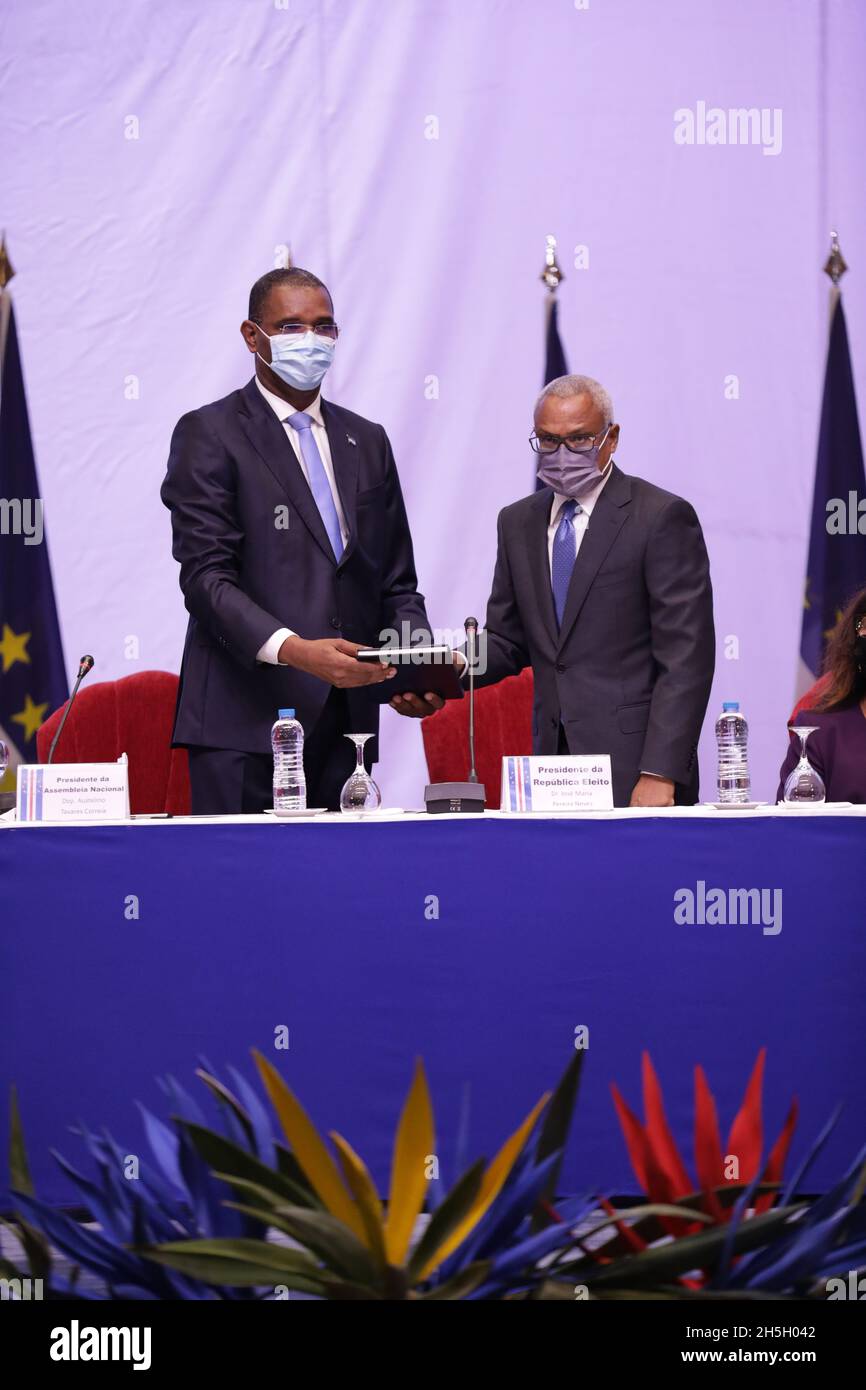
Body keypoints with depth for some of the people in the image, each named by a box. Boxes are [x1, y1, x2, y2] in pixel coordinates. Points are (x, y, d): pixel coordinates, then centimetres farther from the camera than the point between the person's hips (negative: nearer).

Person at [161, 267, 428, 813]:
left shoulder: (367, 441, 19)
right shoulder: (208, 435, 1)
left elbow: (395, 582, 20)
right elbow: (206, 577, -10)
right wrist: (292, 650, -25)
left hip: (346, 717, 5)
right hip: (245, 724, -5)